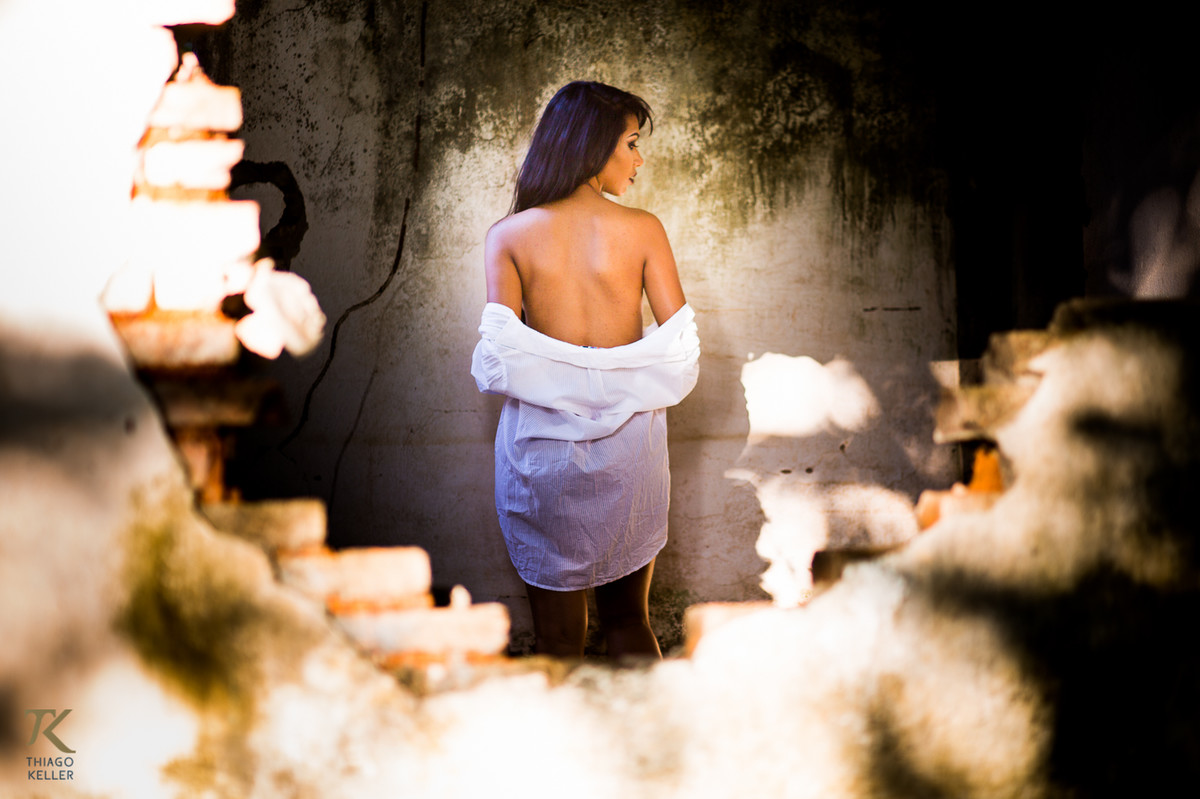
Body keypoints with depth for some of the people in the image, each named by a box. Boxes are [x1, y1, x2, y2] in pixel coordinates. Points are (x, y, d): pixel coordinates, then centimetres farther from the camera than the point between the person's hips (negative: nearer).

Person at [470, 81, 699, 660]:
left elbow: (497, 358, -13)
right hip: (629, 448, 1)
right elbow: (681, 350, -9)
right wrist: (629, 387, 10)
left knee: (558, 639, 12)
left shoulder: (509, 235, -5)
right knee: (629, 623, 21)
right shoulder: (642, 230, -6)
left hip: (541, 444, 0)